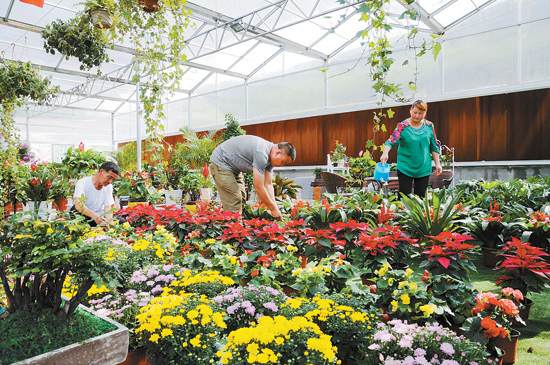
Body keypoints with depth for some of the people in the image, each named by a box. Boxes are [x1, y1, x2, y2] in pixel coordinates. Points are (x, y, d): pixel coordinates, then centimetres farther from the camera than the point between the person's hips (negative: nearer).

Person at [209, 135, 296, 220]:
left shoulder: (269, 156, -3)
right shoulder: (261, 154, -33)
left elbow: (268, 184, -1)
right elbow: (258, 187, -30)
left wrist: (275, 207, -9)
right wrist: (273, 209, -21)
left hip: (233, 166, 10)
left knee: (241, 199, 8)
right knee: (234, 201, -14)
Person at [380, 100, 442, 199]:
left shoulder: (429, 126, 4)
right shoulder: (403, 126, -7)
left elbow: (434, 147, 11)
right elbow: (391, 141, -16)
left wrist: (437, 163, 8)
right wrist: (385, 153, -36)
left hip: (424, 169, 3)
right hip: (405, 168, -3)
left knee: (421, 197, 7)